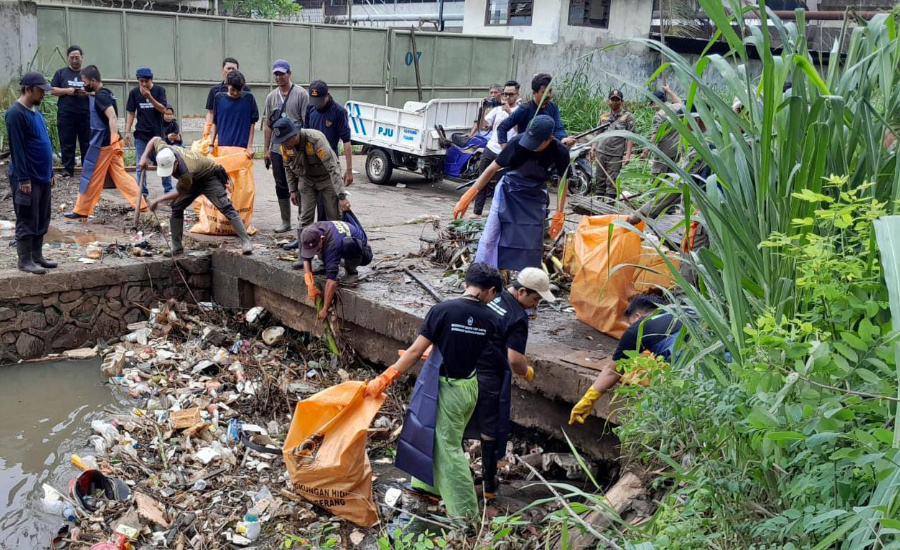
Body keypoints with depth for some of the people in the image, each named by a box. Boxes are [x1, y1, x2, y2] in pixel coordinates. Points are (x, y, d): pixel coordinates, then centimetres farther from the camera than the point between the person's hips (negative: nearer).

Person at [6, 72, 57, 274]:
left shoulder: (36, 111, 14)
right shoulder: (16, 113, -14)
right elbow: (16, 148, -17)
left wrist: (50, 172, 19)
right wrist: (23, 178, -19)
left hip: (42, 176, 9)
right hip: (28, 178, -9)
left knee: (42, 220, 13)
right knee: (27, 221, -2)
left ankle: (37, 256, 22)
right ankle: (25, 261, 6)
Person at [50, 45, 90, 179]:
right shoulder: (61, 73, 10)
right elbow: (52, 90, 5)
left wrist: (88, 92, -13)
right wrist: (67, 91, -12)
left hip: (85, 114, 0)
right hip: (65, 114, 0)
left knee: (87, 143, 1)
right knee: (67, 143, 1)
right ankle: (68, 170, 7)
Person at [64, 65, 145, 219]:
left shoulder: (101, 96, -17)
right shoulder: (105, 93, 13)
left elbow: (112, 118, -28)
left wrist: (114, 142, -34)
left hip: (103, 143, -9)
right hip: (108, 142, 9)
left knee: (91, 177, 1)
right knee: (119, 174, 9)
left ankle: (81, 211, 10)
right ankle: (139, 204, 5)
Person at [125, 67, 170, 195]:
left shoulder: (159, 90, -4)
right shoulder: (134, 93, 1)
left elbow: (163, 110, -12)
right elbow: (131, 113, 4)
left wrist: (149, 97, -23)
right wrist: (127, 132, -2)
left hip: (158, 133, -1)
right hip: (141, 135, 1)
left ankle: (169, 190, 13)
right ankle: (142, 192, 10)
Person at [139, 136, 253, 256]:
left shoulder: (186, 172, -41)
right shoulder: (162, 151, -24)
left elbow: (179, 192, -24)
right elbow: (155, 140, 1)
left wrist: (158, 201, -15)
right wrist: (144, 157, -10)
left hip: (209, 177, -8)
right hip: (194, 181, 8)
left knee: (226, 207, -22)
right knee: (176, 207, -2)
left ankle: (246, 242, -25)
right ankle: (176, 247, 5)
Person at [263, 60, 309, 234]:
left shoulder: (301, 94, -5)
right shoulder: (271, 97, 12)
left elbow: (307, 122, -7)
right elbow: (268, 125, 15)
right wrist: (267, 149, 12)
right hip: (277, 149, 6)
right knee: (281, 186, 11)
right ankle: (285, 222, 21)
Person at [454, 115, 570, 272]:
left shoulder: (559, 152, -21)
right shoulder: (518, 142, -26)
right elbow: (492, 169, -19)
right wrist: (468, 196, -22)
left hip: (535, 198, 1)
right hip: (508, 192, -1)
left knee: (532, 244, 0)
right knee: (489, 238, -4)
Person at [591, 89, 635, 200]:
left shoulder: (627, 116, 2)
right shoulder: (604, 116, 16)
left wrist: (628, 155, -12)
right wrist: (593, 147, 8)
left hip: (616, 155, -5)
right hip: (600, 153, 5)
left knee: (611, 183, -7)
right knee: (600, 181, 9)